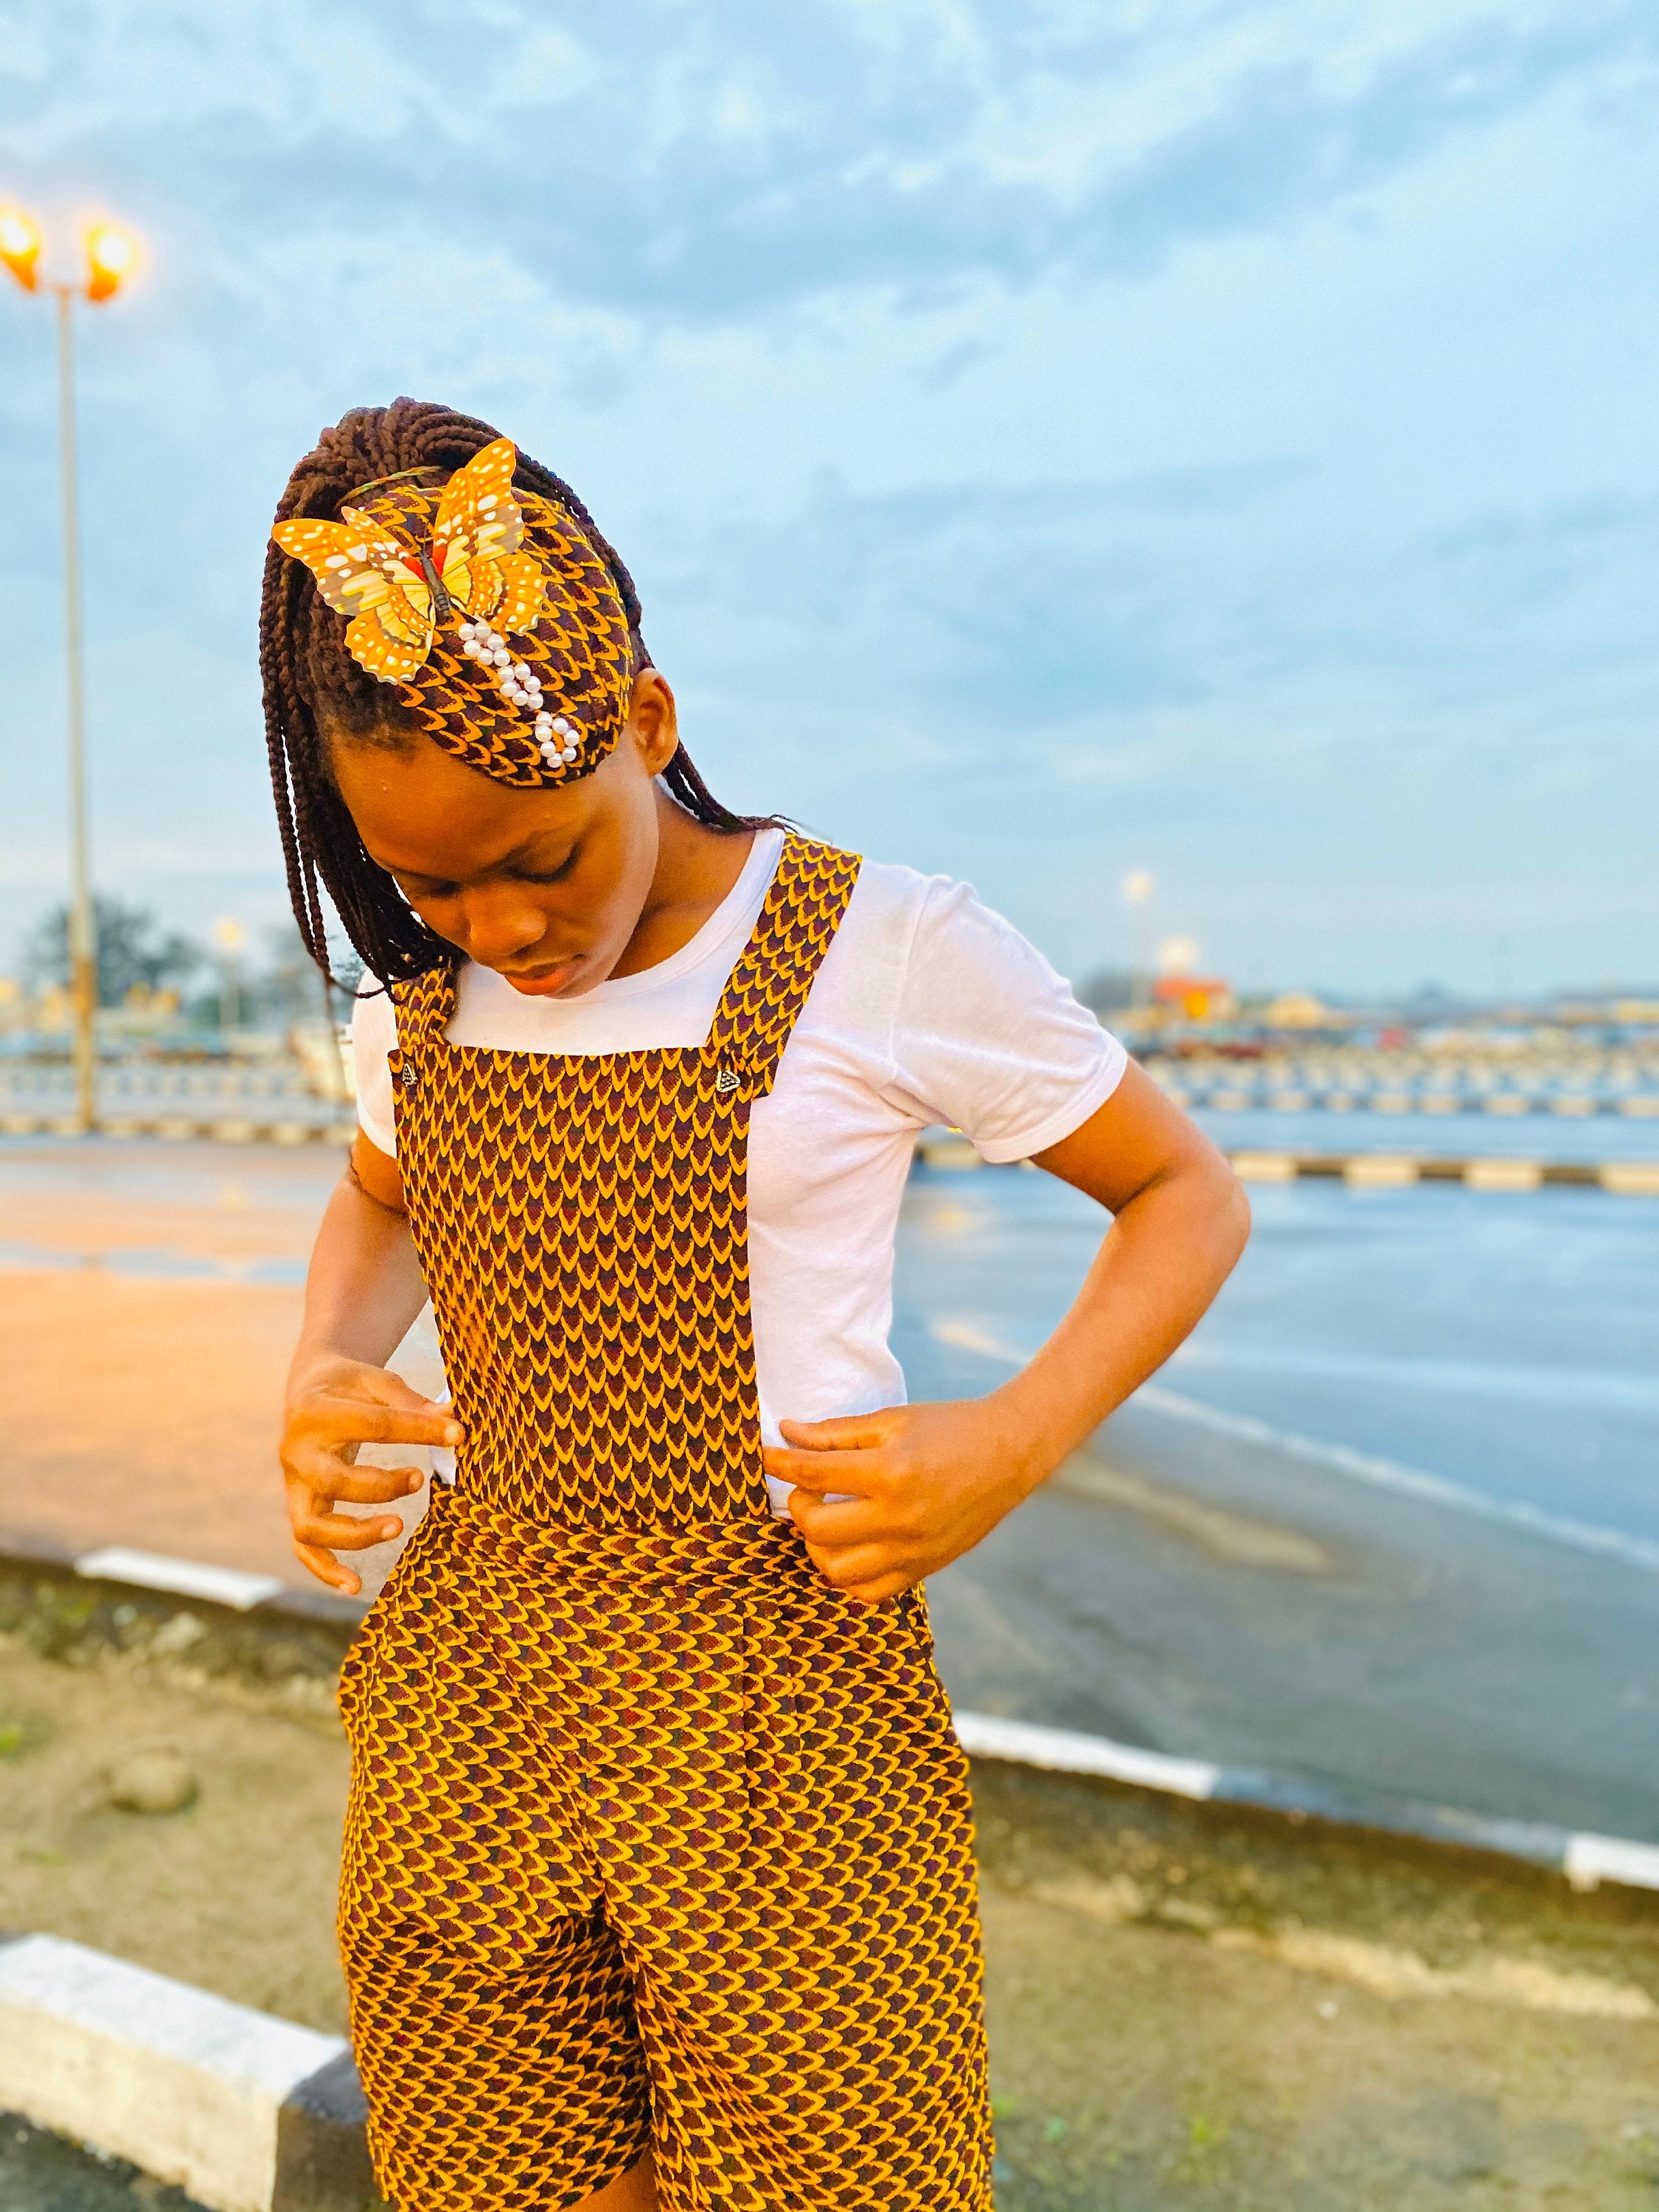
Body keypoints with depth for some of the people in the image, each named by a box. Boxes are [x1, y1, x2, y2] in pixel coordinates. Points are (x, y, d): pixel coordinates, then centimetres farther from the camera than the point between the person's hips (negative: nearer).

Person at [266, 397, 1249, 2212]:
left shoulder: (884, 950, -11)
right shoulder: (423, 981, 4)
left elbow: (1188, 1196, -2)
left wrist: (1007, 1447, -17)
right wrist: (320, 1382, 2)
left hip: (772, 1699, -4)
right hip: (467, 1676, 5)